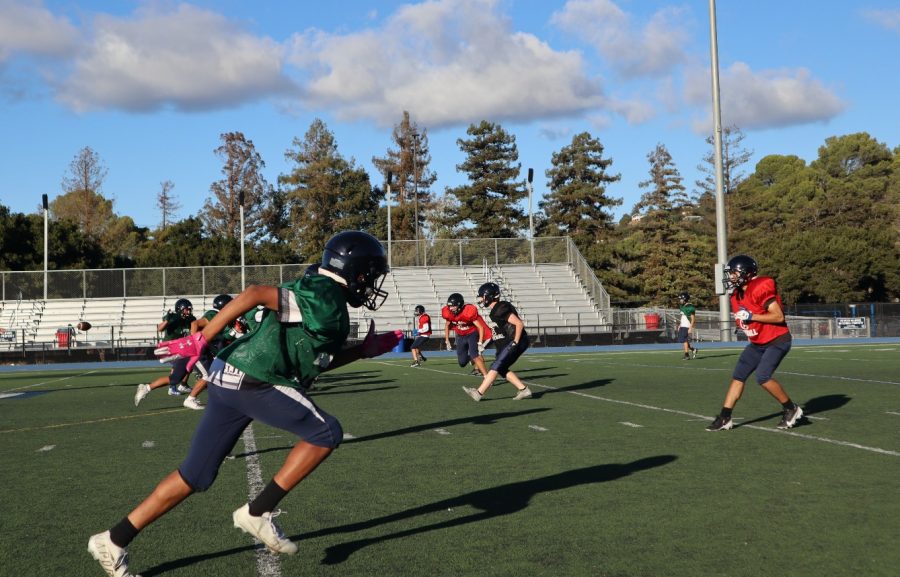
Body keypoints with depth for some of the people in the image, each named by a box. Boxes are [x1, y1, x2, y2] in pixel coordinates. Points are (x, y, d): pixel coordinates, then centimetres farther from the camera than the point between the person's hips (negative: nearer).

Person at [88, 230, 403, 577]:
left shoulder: (323, 297, 18)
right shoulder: (326, 303, -13)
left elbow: (314, 362, 26)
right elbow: (255, 294, -21)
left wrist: (366, 349, 22)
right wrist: (200, 340, -20)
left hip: (228, 380, 10)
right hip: (252, 382, -10)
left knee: (195, 477, 14)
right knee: (326, 434, -3)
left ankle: (114, 541, 19)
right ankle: (258, 512, 0)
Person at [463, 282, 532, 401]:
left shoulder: (500, 310, -18)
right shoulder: (496, 310, 12)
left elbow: (519, 324, -21)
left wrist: (515, 342, -19)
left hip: (514, 343, -10)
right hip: (506, 344, 10)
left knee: (496, 366, -10)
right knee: (501, 369, 10)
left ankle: (479, 393, -10)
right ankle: (523, 389, 11)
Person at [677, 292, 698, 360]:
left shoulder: (690, 308, -15)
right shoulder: (682, 307, 12)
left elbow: (693, 319, -15)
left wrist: (690, 328, -19)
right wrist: (679, 325, 20)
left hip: (687, 327, -9)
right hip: (682, 326, 9)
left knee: (684, 340, -8)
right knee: (681, 340, 7)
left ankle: (687, 355, -1)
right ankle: (692, 349, 22)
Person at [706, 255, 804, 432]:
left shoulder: (760, 289, -24)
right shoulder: (737, 294, 4)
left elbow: (778, 316, -25)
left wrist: (751, 316, -25)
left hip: (777, 341, -9)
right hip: (757, 343, 9)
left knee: (763, 377, -20)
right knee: (738, 377, 3)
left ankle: (791, 409, 1)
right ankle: (724, 418, 6)